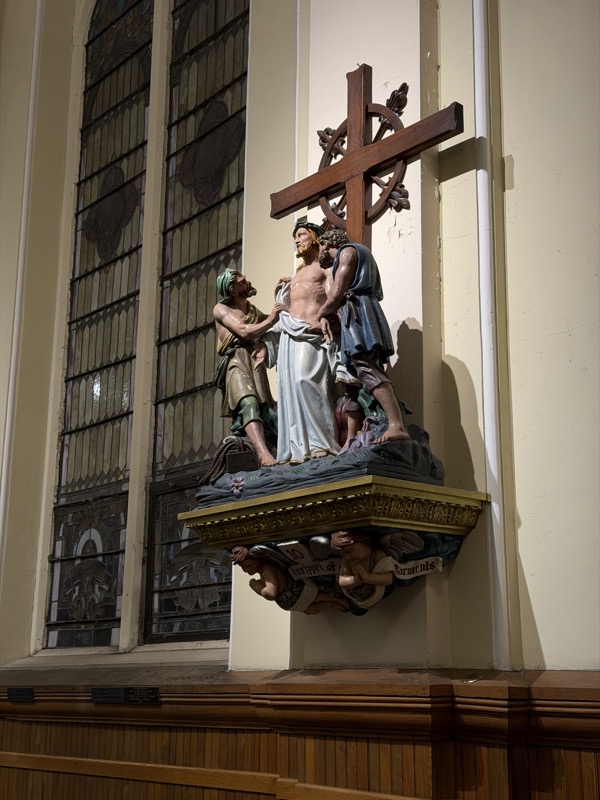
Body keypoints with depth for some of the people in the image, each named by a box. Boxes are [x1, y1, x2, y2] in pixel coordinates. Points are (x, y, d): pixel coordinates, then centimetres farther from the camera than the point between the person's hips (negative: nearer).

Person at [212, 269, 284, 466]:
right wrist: (270, 320, 1)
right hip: (235, 362, -7)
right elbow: (244, 332, -6)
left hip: (255, 362, 7)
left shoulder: (252, 309, 27)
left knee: (264, 407, -11)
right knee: (249, 403, -30)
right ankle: (264, 453, -49)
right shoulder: (221, 309, 8)